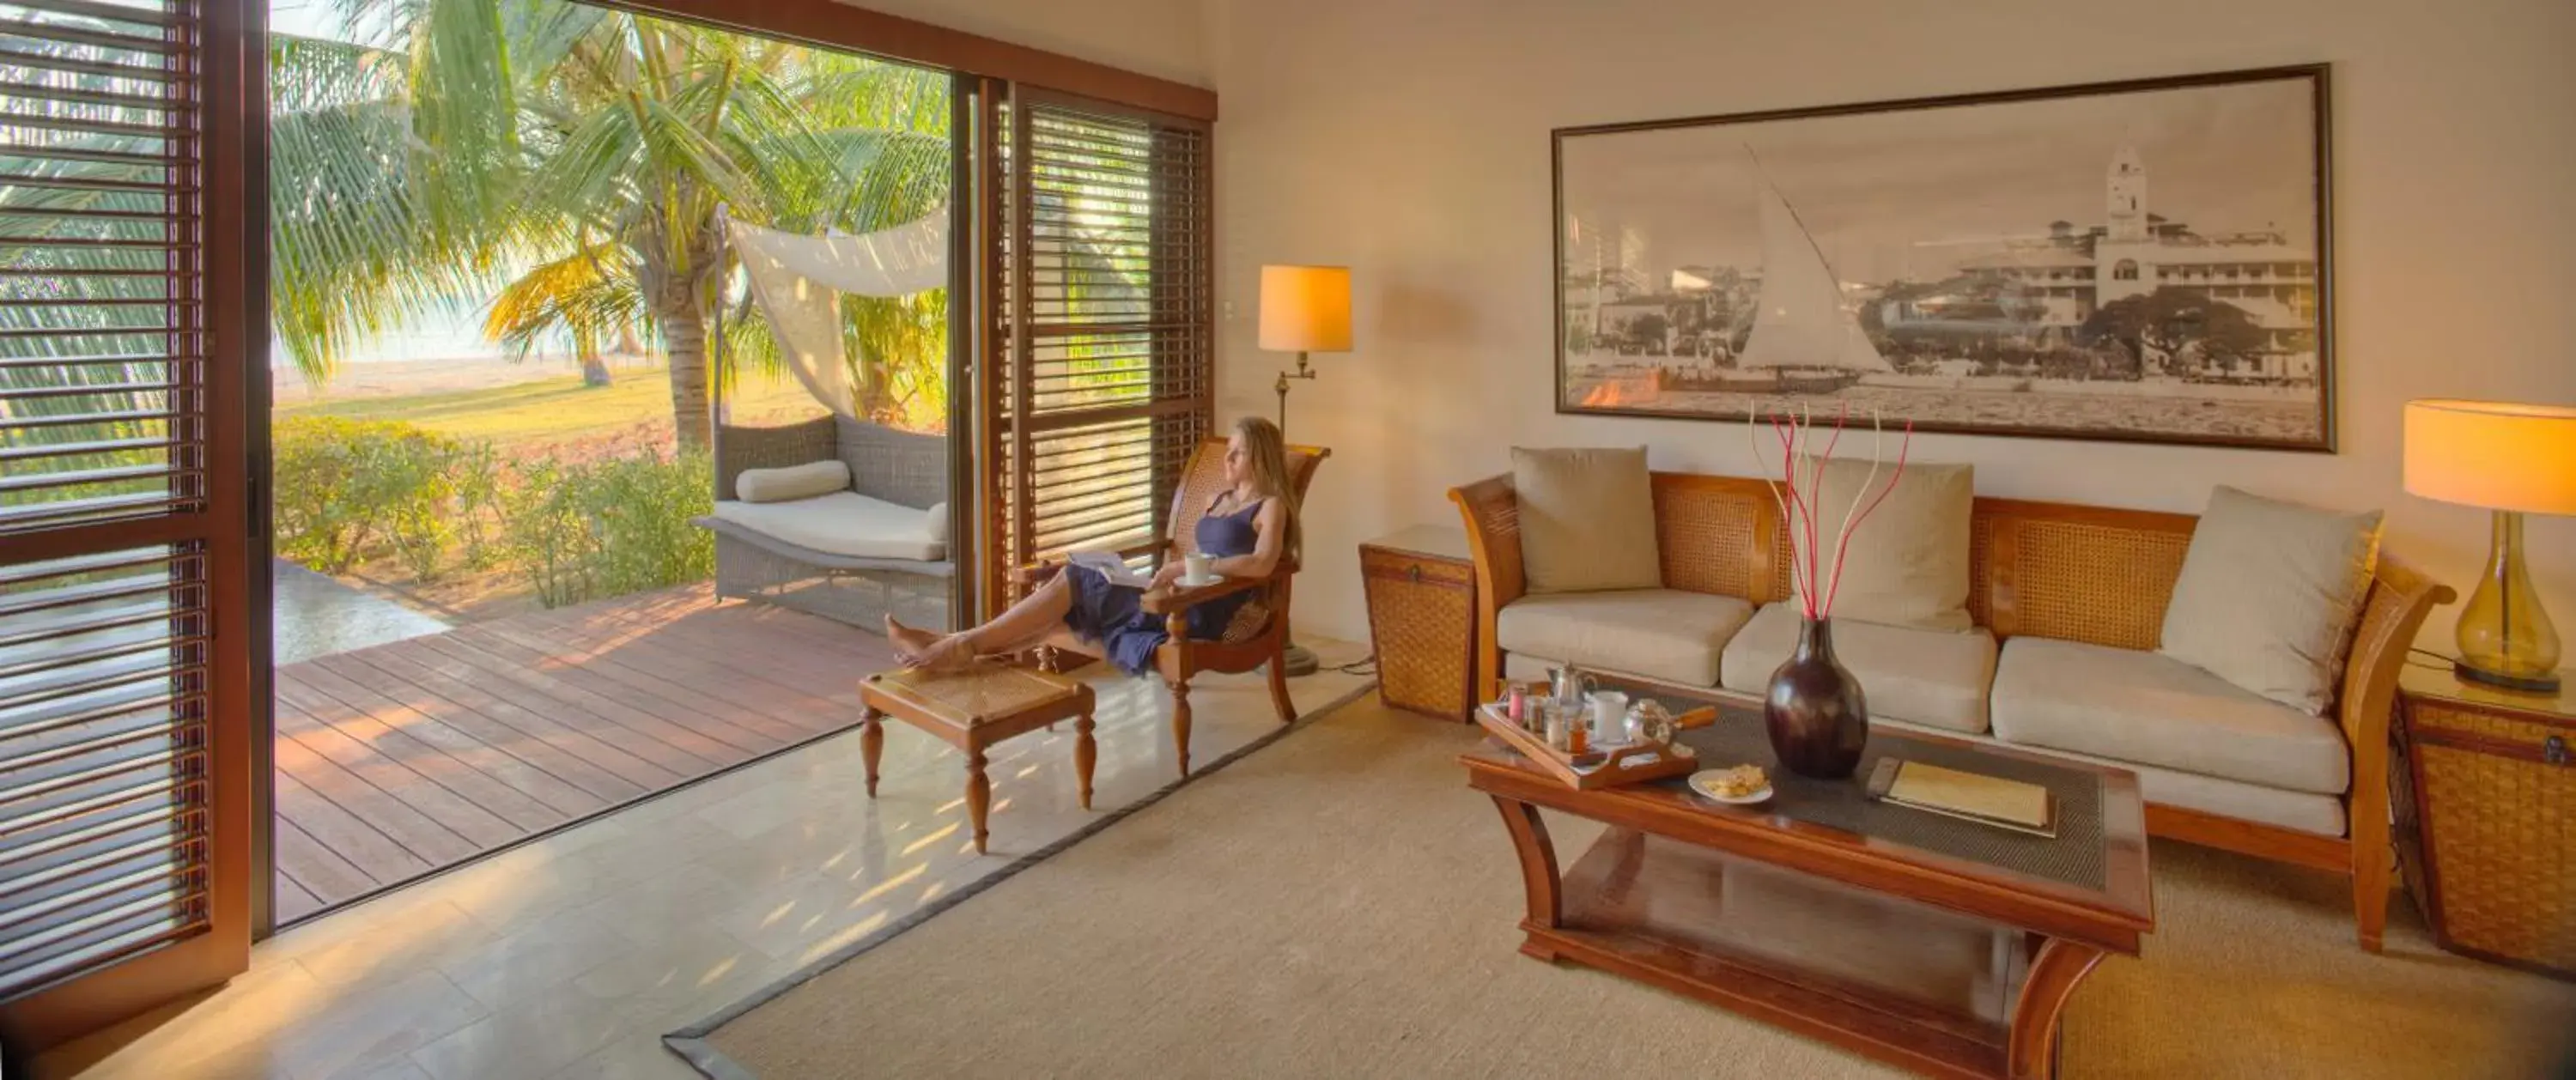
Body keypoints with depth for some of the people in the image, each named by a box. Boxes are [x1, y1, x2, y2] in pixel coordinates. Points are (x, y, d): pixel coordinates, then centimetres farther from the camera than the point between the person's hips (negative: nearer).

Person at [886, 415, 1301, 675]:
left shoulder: (1271, 505, -3)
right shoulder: (1221, 498, 23)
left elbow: (1262, 564, -21)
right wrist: (1172, 569, 3)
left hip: (1201, 613, -8)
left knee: (1073, 583, -15)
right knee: (1057, 622, -7)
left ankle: (965, 644, -13)